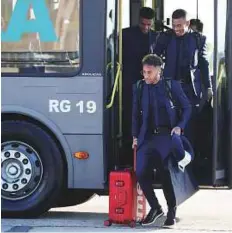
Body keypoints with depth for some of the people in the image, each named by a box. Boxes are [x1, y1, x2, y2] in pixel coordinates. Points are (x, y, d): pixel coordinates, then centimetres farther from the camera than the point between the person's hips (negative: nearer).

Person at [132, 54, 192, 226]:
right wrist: (135, 136, 11)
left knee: (167, 172, -9)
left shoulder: (172, 86, 1)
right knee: (141, 172, -10)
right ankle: (155, 207, 9)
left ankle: (172, 210, 11)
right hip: (147, 136, 3)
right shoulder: (139, 88, 9)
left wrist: (180, 126, -6)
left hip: (167, 135, -3)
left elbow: (186, 108, 8)